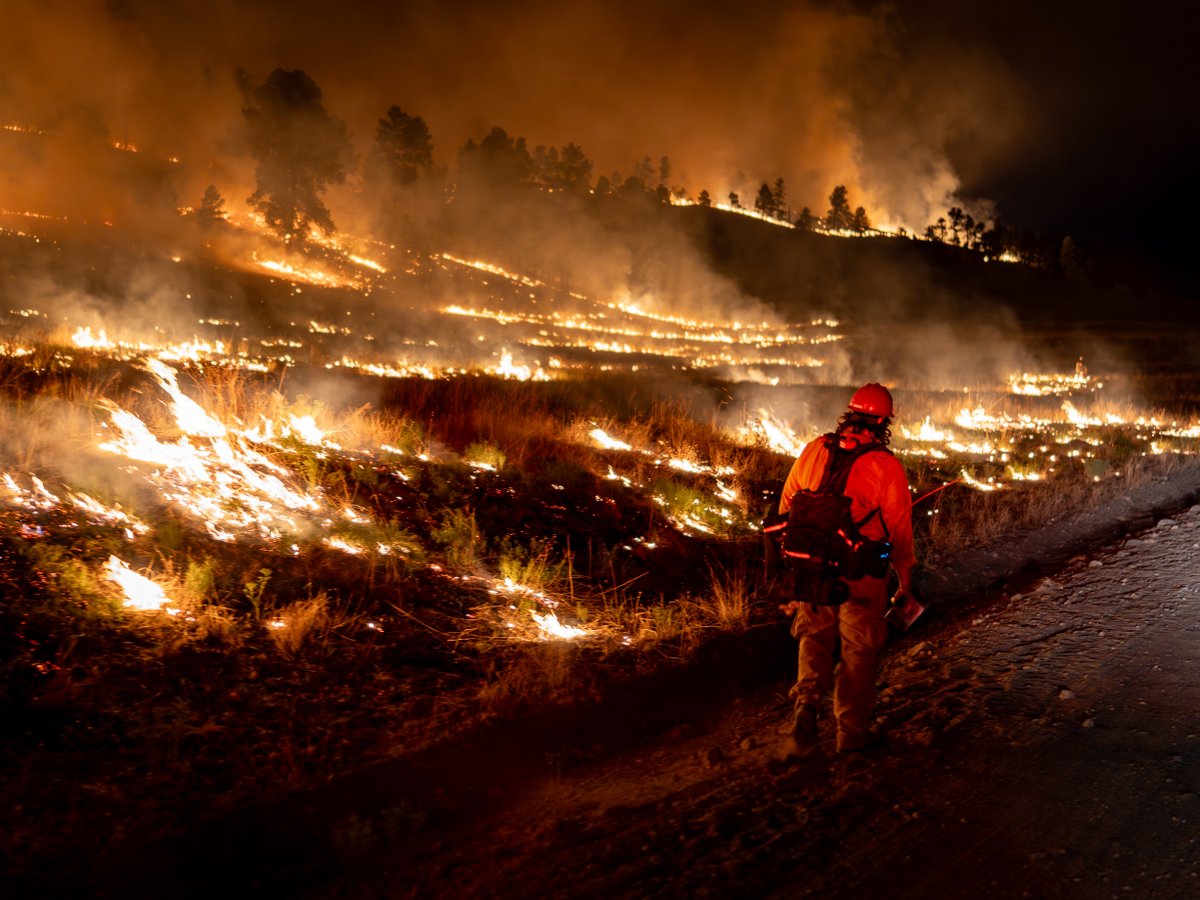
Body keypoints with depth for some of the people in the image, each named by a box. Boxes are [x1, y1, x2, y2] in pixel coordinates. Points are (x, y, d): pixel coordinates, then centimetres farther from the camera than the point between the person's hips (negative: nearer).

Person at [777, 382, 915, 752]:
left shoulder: (814, 450, 0)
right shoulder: (886, 465, -10)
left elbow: (787, 503, 7)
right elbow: (898, 523, -5)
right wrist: (905, 571, 9)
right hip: (861, 574, -3)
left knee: (815, 637, 19)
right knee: (858, 649, 10)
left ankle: (807, 698, -4)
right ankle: (852, 729, 18)